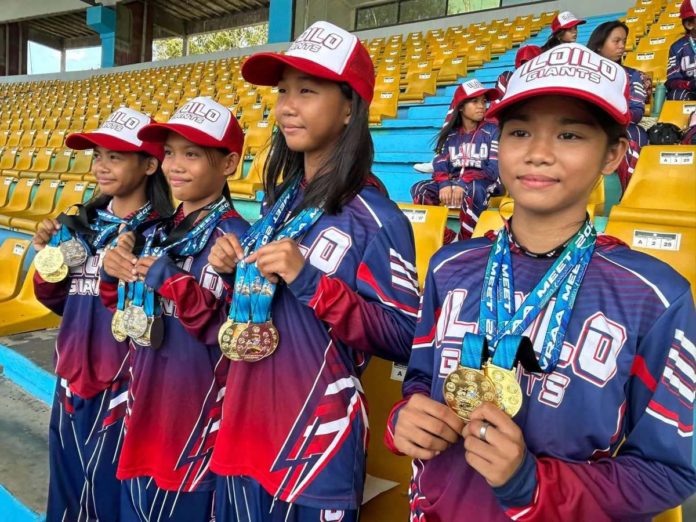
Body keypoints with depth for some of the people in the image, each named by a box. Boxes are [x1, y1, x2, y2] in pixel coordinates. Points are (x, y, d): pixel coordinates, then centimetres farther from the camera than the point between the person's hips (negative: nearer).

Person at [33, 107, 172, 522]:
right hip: (72, 378, 7)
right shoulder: (84, 224, 7)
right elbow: (59, 302, 13)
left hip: (123, 384, -6)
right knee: (68, 486, 21)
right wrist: (49, 257, -1)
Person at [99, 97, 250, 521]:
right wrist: (114, 274, -6)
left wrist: (170, 278, -25)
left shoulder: (233, 237, -16)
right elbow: (129, 319, 12)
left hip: (196, 412, -7)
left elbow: (227, 333, -22)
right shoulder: (157, 232, 7)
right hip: (145, 404, 7)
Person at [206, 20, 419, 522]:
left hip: (315, 442, -6)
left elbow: (404, 340, -17)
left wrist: (311, 281, -24)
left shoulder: (374, 218, -15)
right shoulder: (279, 201, 6)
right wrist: (234, 267, -2)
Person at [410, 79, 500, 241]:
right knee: (419, 189, -21)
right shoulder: (450, 134, 12)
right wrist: (444, 184, -21)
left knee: (470, 191, -39)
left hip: (482, 183, -4)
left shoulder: (492, 131, 1)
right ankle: (448, 240, -20)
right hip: (452, 182, 4)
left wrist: (464, 184, -23)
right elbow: (440, 164, 2)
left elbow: (494, 169, -9)